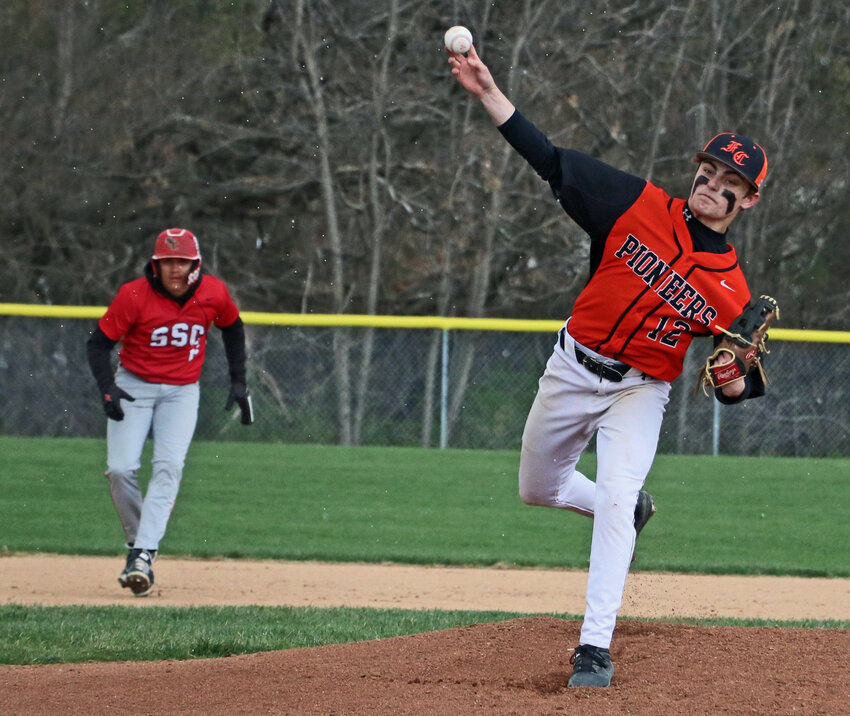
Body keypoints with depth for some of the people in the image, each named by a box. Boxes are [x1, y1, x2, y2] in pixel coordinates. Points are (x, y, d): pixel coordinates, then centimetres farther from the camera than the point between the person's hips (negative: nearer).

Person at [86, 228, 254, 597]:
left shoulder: (213, 293, -10)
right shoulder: (134, 296, -18)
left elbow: (232, 328, 12)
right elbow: (98, 343, -11)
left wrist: (238, 382, 11)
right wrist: (107, 388, -26)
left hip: (182, 391, 1)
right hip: (134, 386, -1)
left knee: (169, 467, -18)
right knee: (120, 469, -13)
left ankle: (143, 554, -24)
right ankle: (137, 541, 10)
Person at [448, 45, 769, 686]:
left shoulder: (730, 287, -8)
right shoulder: (641, 206, -7)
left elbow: (738, 385, -2)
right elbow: (551, 160, -9)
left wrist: (735, 384, -28)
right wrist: (489, 93, -17)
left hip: (639, 392, -3)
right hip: (573, 370, 3)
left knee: (615, 497, -24)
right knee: (538, 489, 19)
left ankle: (595, 649, -23)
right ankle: (629, 511, 50)